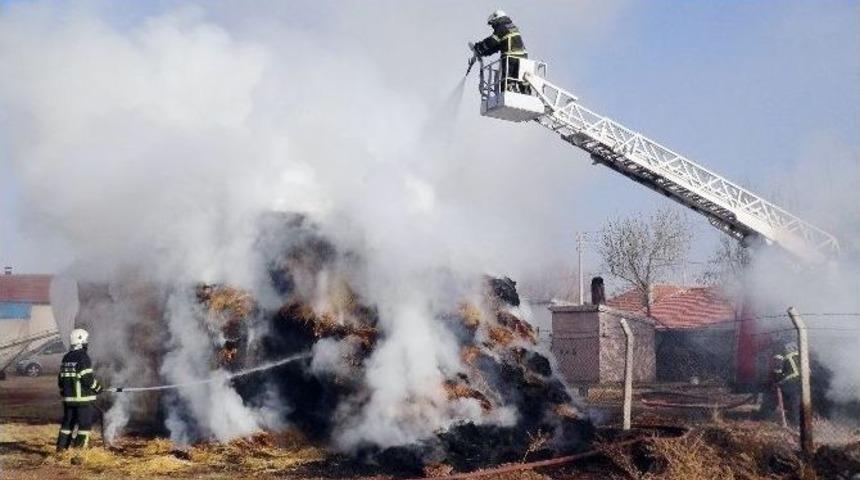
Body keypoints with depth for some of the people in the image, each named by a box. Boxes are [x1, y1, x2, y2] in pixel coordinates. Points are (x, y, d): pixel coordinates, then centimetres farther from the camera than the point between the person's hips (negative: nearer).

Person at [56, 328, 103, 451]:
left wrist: (63, 392, 25)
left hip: (68, 397, 7)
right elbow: (87, 378, -18)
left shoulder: (66, 358, 11)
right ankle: (80, 446, -2)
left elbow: (60, 378, 14)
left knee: (68, 421, 15)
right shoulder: (83, 357, -14)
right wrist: (97, 388, -4)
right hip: (83, 397, -7)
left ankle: (61, 446, 17)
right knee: (84, 422, 0)